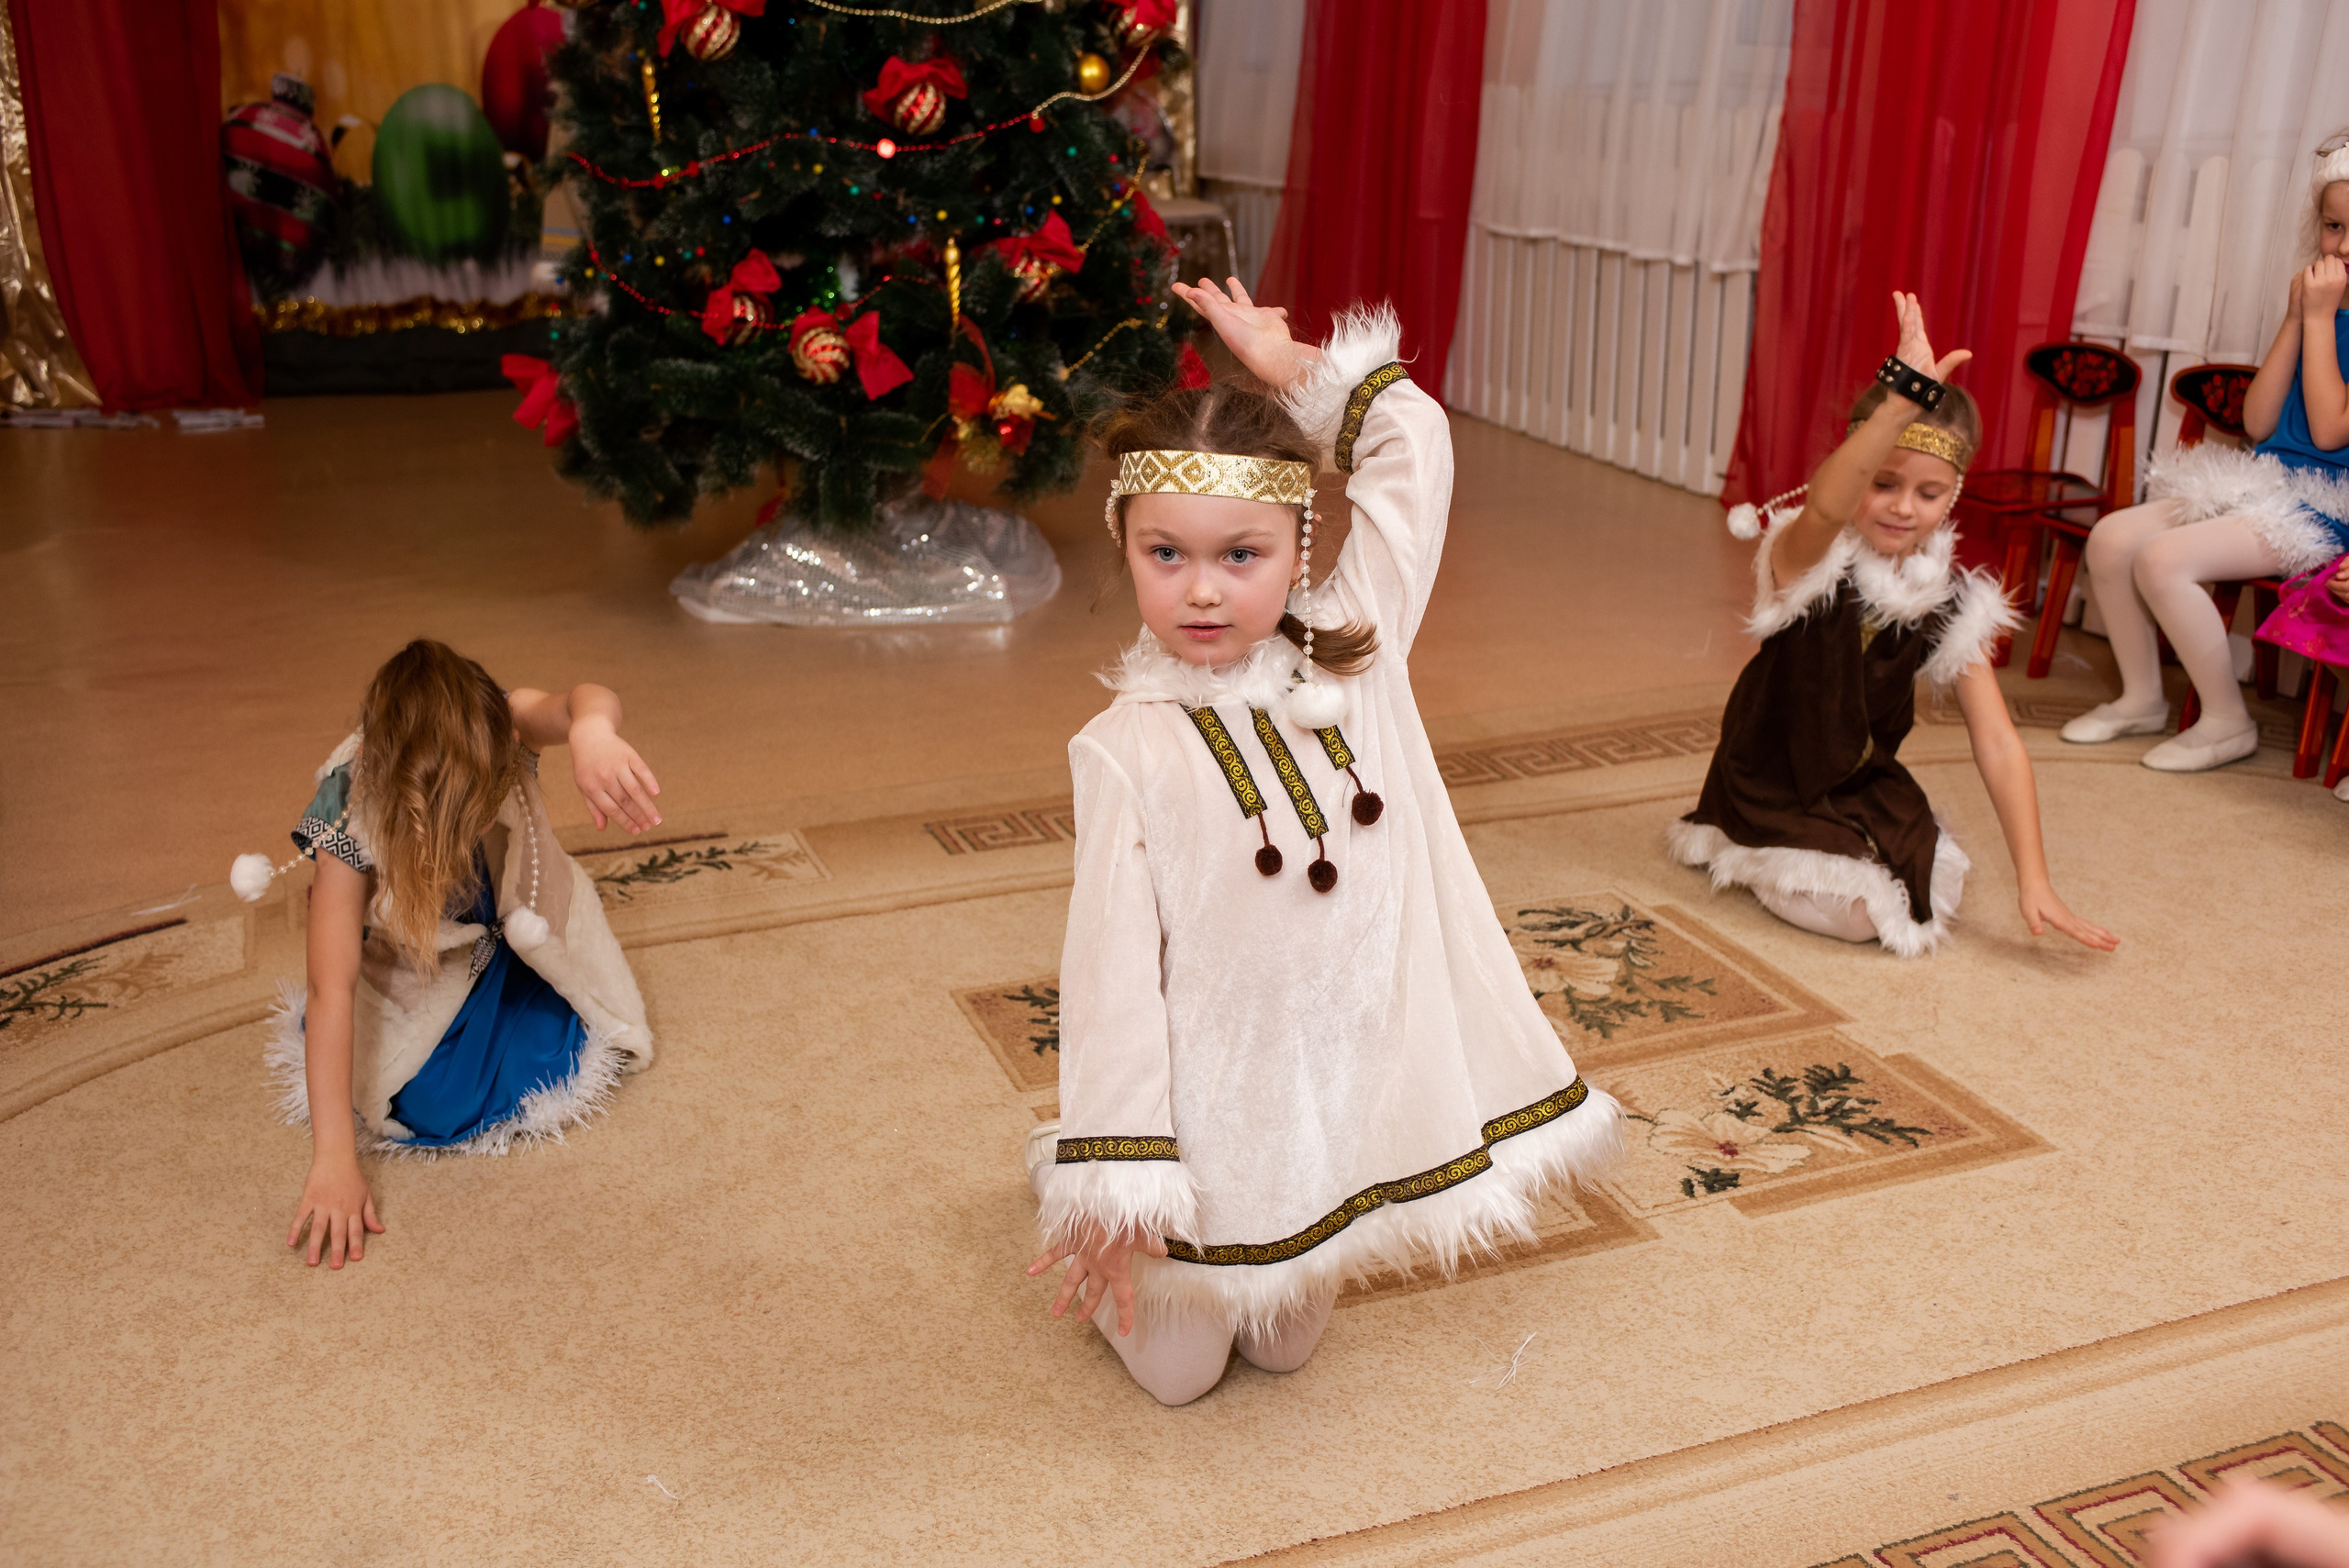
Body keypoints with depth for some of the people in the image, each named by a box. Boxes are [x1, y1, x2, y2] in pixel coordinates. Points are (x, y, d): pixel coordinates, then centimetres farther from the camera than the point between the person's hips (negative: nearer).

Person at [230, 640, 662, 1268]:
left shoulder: (502, 726, -35)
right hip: (413, 961, -1)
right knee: (428, 1104, -13)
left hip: (519, 928, 1)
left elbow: (581, 702, -56)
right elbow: (331, 987, -38)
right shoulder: (350, 820, -37)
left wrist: (591, 732, -84)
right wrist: (333, 1159, -42)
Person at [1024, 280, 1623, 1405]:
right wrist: (1111, 1179, -21)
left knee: (1286, 1348, 22)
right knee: (1178, 1371, 18)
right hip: (1212, 1110, -3)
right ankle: (1063, 1168, 39)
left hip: (1354, 1087, 3)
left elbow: (1415, 445, -2)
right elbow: (1114, 966, -19)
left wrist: (1289, 363, -3)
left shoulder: (1360, 657, -8)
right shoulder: (1128, 750, -19)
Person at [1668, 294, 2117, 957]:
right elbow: (1826, 504, -49)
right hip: (1774, 789, -5)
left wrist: (2033, 881, -17)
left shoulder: (1951, 602, -9)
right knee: (1855, 914, -19)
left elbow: (1998, 744, -11)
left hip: (1869, 786, 5)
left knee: (1935, 897, -10)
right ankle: (1741, 853, 11)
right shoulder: (1808, 561, -22)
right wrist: (1905, 395, -63)